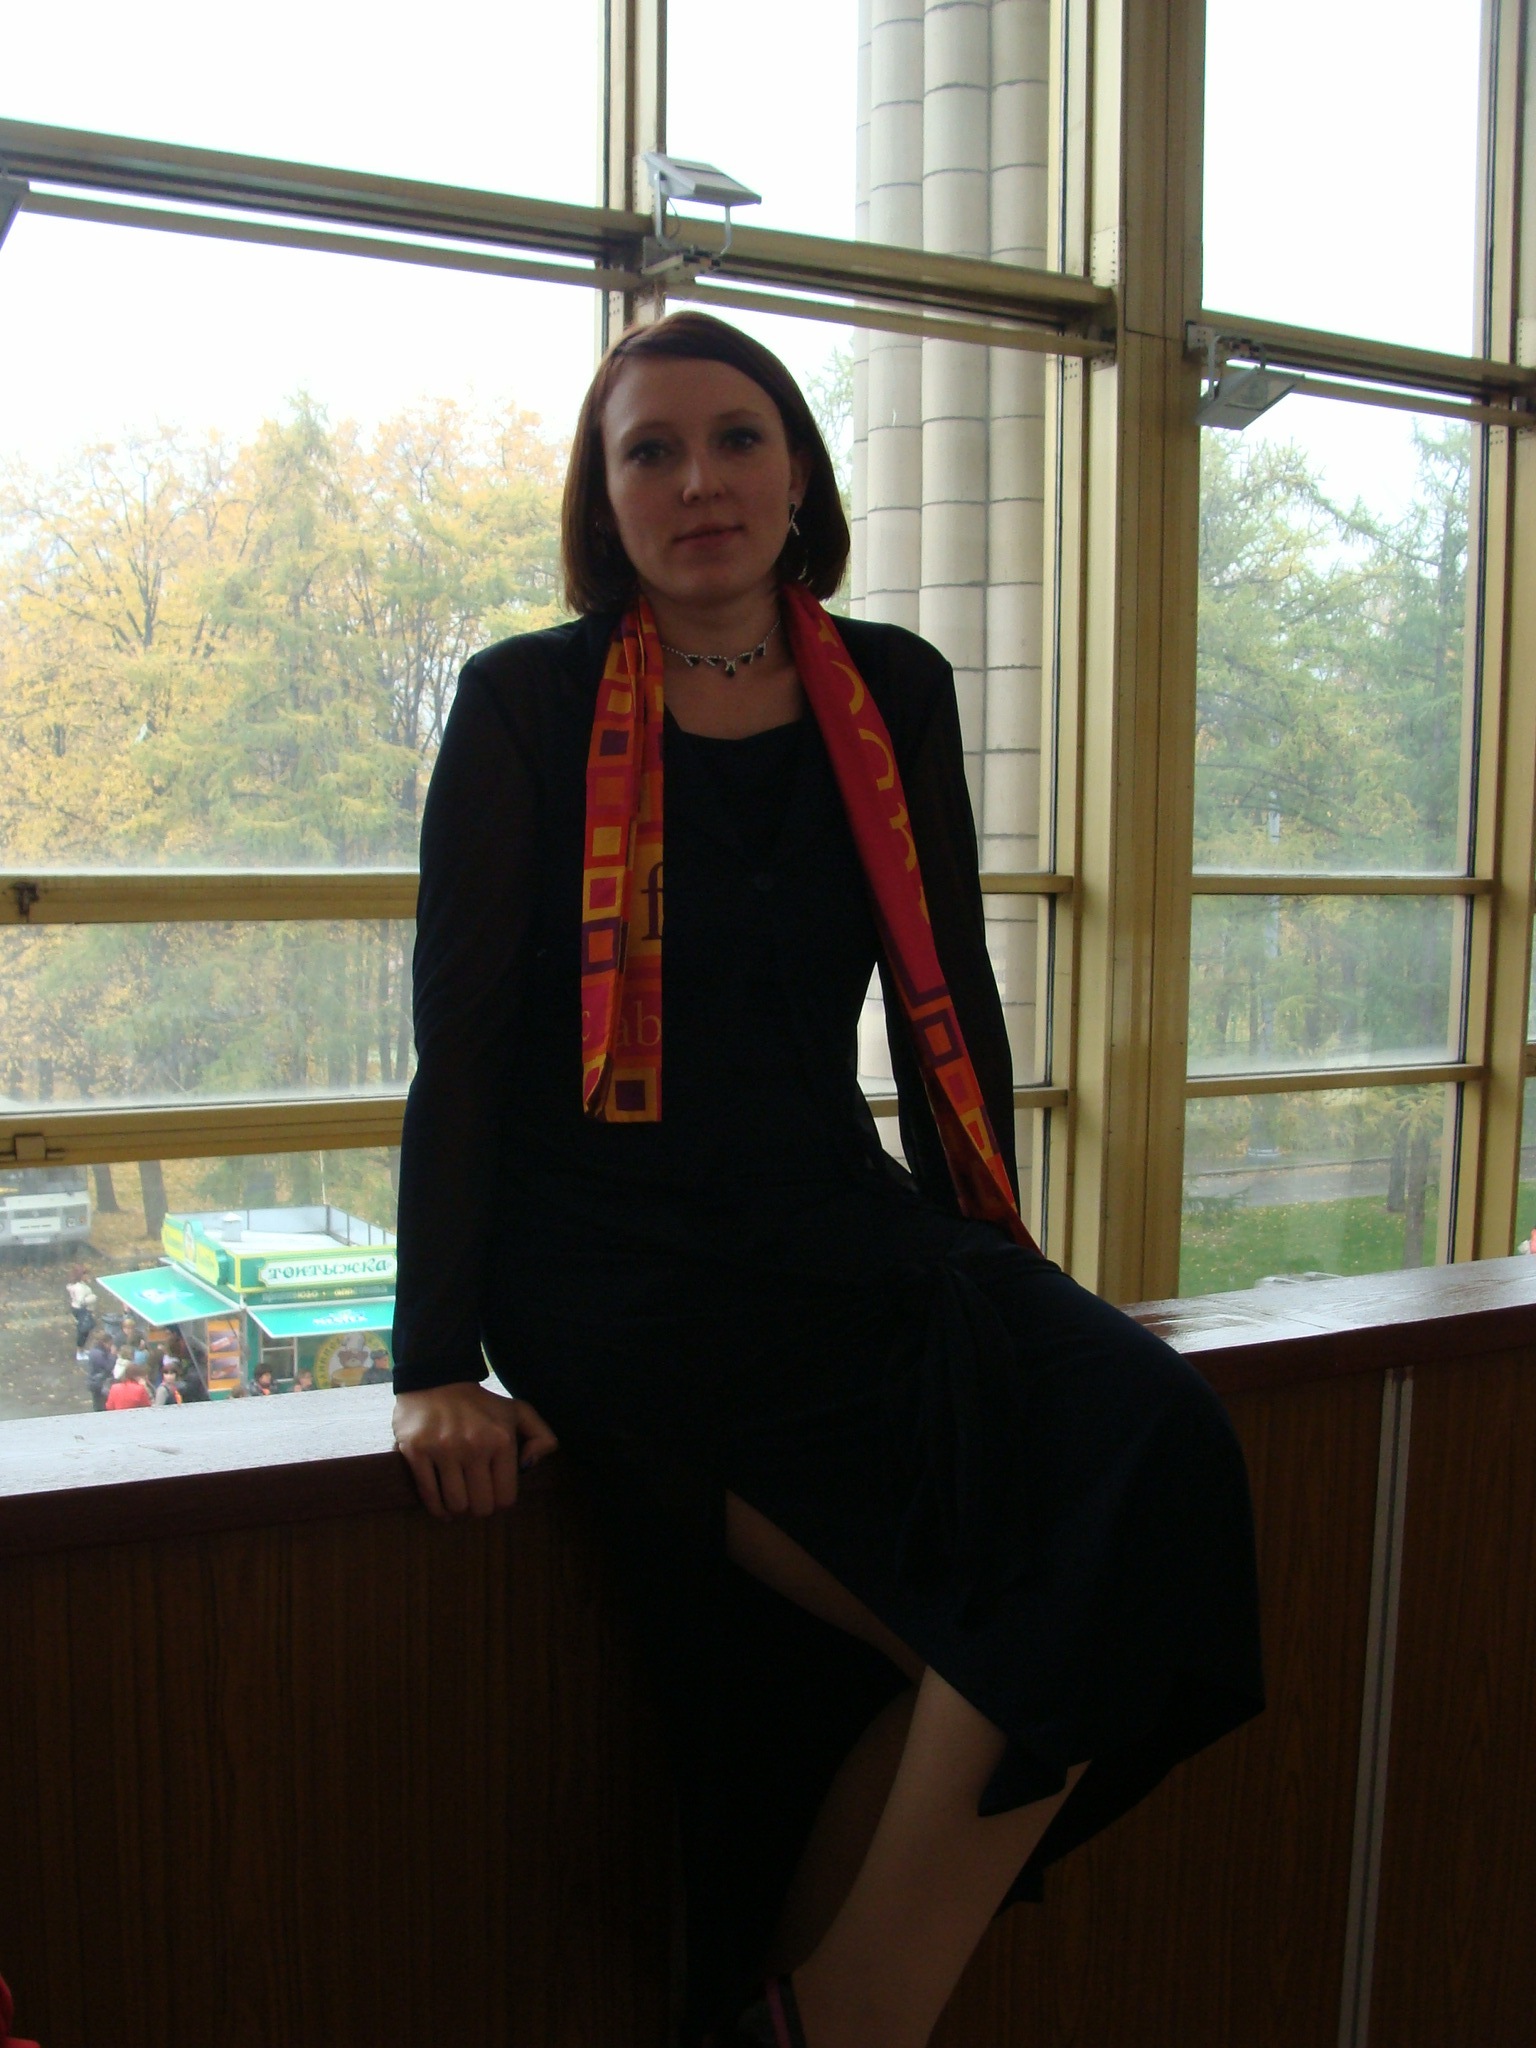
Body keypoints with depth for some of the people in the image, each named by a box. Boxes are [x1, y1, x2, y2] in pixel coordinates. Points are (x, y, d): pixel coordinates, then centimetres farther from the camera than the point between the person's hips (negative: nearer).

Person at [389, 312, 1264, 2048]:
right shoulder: (527, 703, 1)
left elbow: (944, 999, 14)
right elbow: (460, 1043, -3)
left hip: (832, 1227, 5)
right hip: (614, 1268, -4)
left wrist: (993, 1273, 10)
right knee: (1010, 1626, -24)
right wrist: (438, 1362, -9)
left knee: (1142, 1443, -22)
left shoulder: (893, 695, 12)